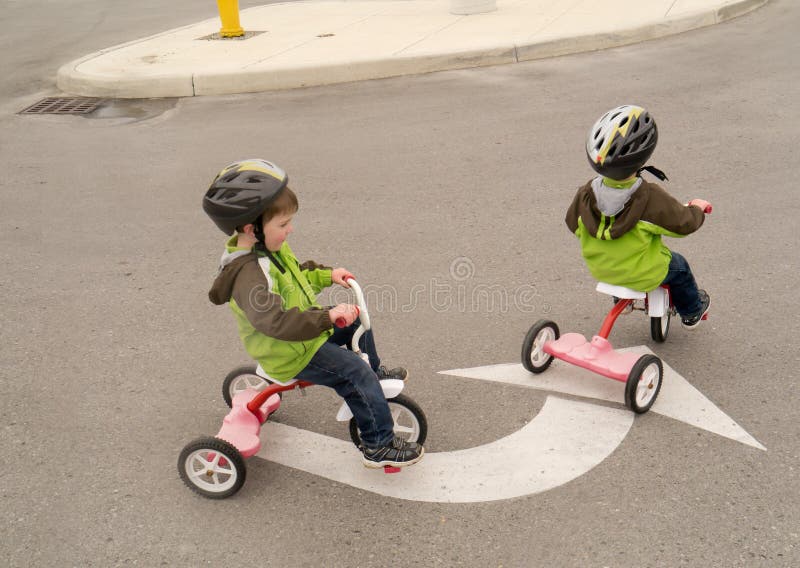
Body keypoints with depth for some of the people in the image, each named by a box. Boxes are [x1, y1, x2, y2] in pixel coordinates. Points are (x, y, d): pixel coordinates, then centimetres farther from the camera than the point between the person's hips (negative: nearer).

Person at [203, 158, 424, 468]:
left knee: (356, 321, 20)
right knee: (356, 375, -18)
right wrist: (327, 316, -47)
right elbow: (274, 321, -44)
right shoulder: (248, 274, -32)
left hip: (304, 329, 10)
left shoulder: (267, 247, 0)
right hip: (289, 354, -10)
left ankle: (374, 370, 43)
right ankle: (379, 445, -5)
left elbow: (297, 274, 18)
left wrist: (327, 274, 4)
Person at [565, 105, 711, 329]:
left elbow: (572, 222, 2)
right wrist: (697, 209, 7)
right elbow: (683, 223, -15)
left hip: (600, 269, 5)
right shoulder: (650, 197, -29)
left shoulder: (587, 193, -16)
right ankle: (692, 311, 47)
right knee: (679, 267, 25)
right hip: (642, 275, -5)